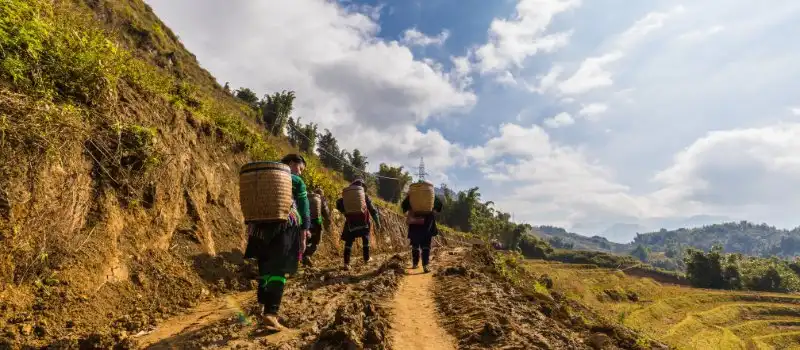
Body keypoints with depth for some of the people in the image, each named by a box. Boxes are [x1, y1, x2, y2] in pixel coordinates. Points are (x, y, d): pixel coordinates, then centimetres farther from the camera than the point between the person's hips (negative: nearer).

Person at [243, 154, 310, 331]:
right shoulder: (297, 181, 5)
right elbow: (303, 206, -2)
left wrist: (251, 224, 22)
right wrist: (304, 229, -1)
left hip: (262, 225, 6)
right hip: (286, 227, -5)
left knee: (265, 266, 15)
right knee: (279, 269, -8)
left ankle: (265, 306, 25)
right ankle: (270, 313, -17)